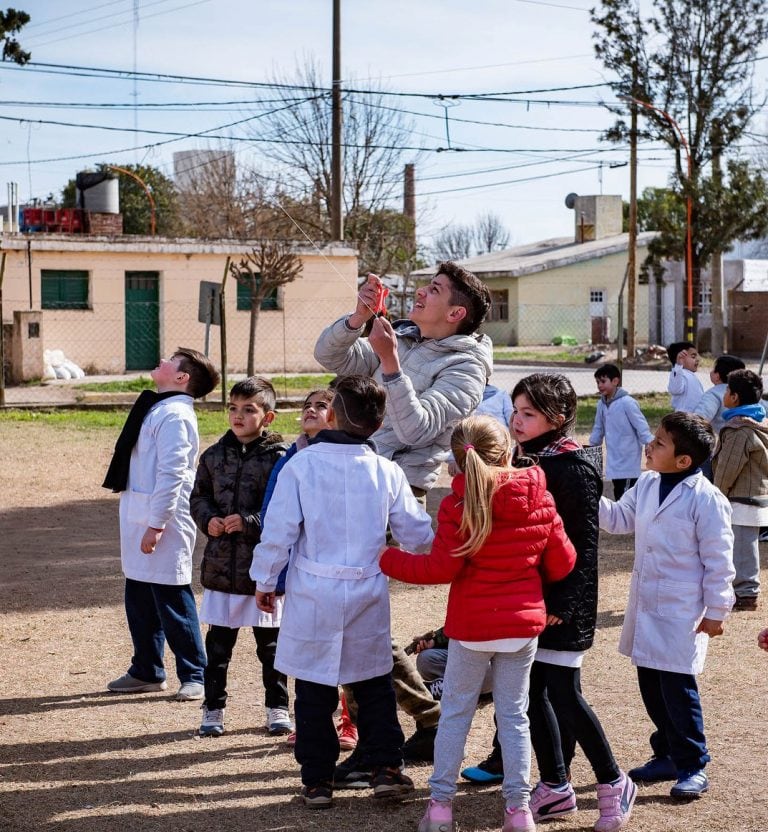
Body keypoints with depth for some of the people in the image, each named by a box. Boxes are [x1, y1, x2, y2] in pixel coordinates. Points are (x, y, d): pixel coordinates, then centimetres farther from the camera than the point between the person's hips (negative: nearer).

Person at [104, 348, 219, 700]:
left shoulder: (174, 415, -15)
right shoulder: (157, 408, 14)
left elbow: (171, 474, -21)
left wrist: (156, 525, -21)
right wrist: (143, 523, 17)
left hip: (162, 520, -10)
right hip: (140, 518, 10)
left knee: (171, 599, -3)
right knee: (139, 598, 16)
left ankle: (193, 676, 6)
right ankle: (146, 672, 27)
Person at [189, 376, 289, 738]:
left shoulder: (279, 458, -11)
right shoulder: (215, 455, 4)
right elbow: (198, 496, 15)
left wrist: (249, 521, -22)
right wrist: (208, 519, -5)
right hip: (221, 565, 4)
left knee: (270, 643, 10)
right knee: (218, 643, 10)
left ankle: (277, 708, 24)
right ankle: (213, 708, 22)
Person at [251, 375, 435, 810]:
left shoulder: (301, 465, -11)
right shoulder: (387, 472, -5)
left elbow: (278, 533, -8)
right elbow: (418, 532, 4)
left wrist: (265, 582, 7)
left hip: (313, 596, -1)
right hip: (368, 597, 2)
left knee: (314, 692, 8)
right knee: (375, 685, 17)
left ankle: (317, 781, 14)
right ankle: (387, 768, 16)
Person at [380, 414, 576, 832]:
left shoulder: (457, 505, -14)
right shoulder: (539, 499, -3)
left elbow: (441, 567, -15)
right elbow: (562, 561, 2)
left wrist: (387, 559, -2)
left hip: (471, 626, -3)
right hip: (523, 623, 3)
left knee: (455, 711, 10)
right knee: (514, 714, 11)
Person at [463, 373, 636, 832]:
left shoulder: (574, 468, -15)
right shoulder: (522, 460, 8)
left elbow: (586, 544, -16)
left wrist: (563, 604, -19)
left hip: (560, 604, -8)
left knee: (564, 694, -4)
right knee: (532, 692, 10)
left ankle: (614, 783, 13)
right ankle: (555, 787, 21)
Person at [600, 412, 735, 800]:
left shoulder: (706, 499, -17)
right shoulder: (646, 484, 4)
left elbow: (718, 560, -13)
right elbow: (618, 519, 18)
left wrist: (715, 612, -11)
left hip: (682, 614, -8)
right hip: (645, 606, 8)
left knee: (677, 689, -2)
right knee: (651, 686, 15)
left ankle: (693, 765, 11)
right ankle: (667, 755, 29)